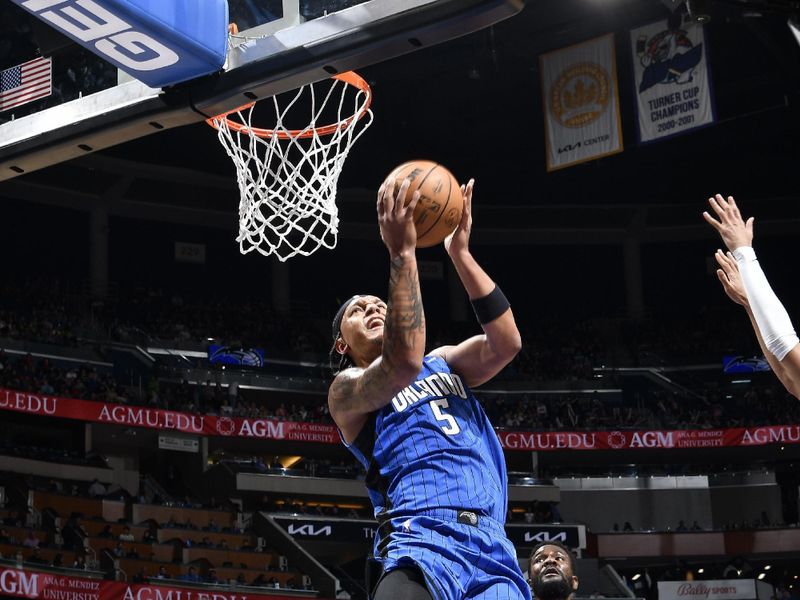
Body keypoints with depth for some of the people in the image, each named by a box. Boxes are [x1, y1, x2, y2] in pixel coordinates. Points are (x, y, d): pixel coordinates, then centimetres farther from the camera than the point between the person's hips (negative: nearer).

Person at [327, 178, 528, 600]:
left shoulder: (443, 363, 28)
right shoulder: (346, 390, 10)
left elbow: (506, 342, 7)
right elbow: (404, 363, -13)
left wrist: (460, 253, 4)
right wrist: (401, 253, -12)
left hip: (492, 547, 5)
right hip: (423, 539, -5)